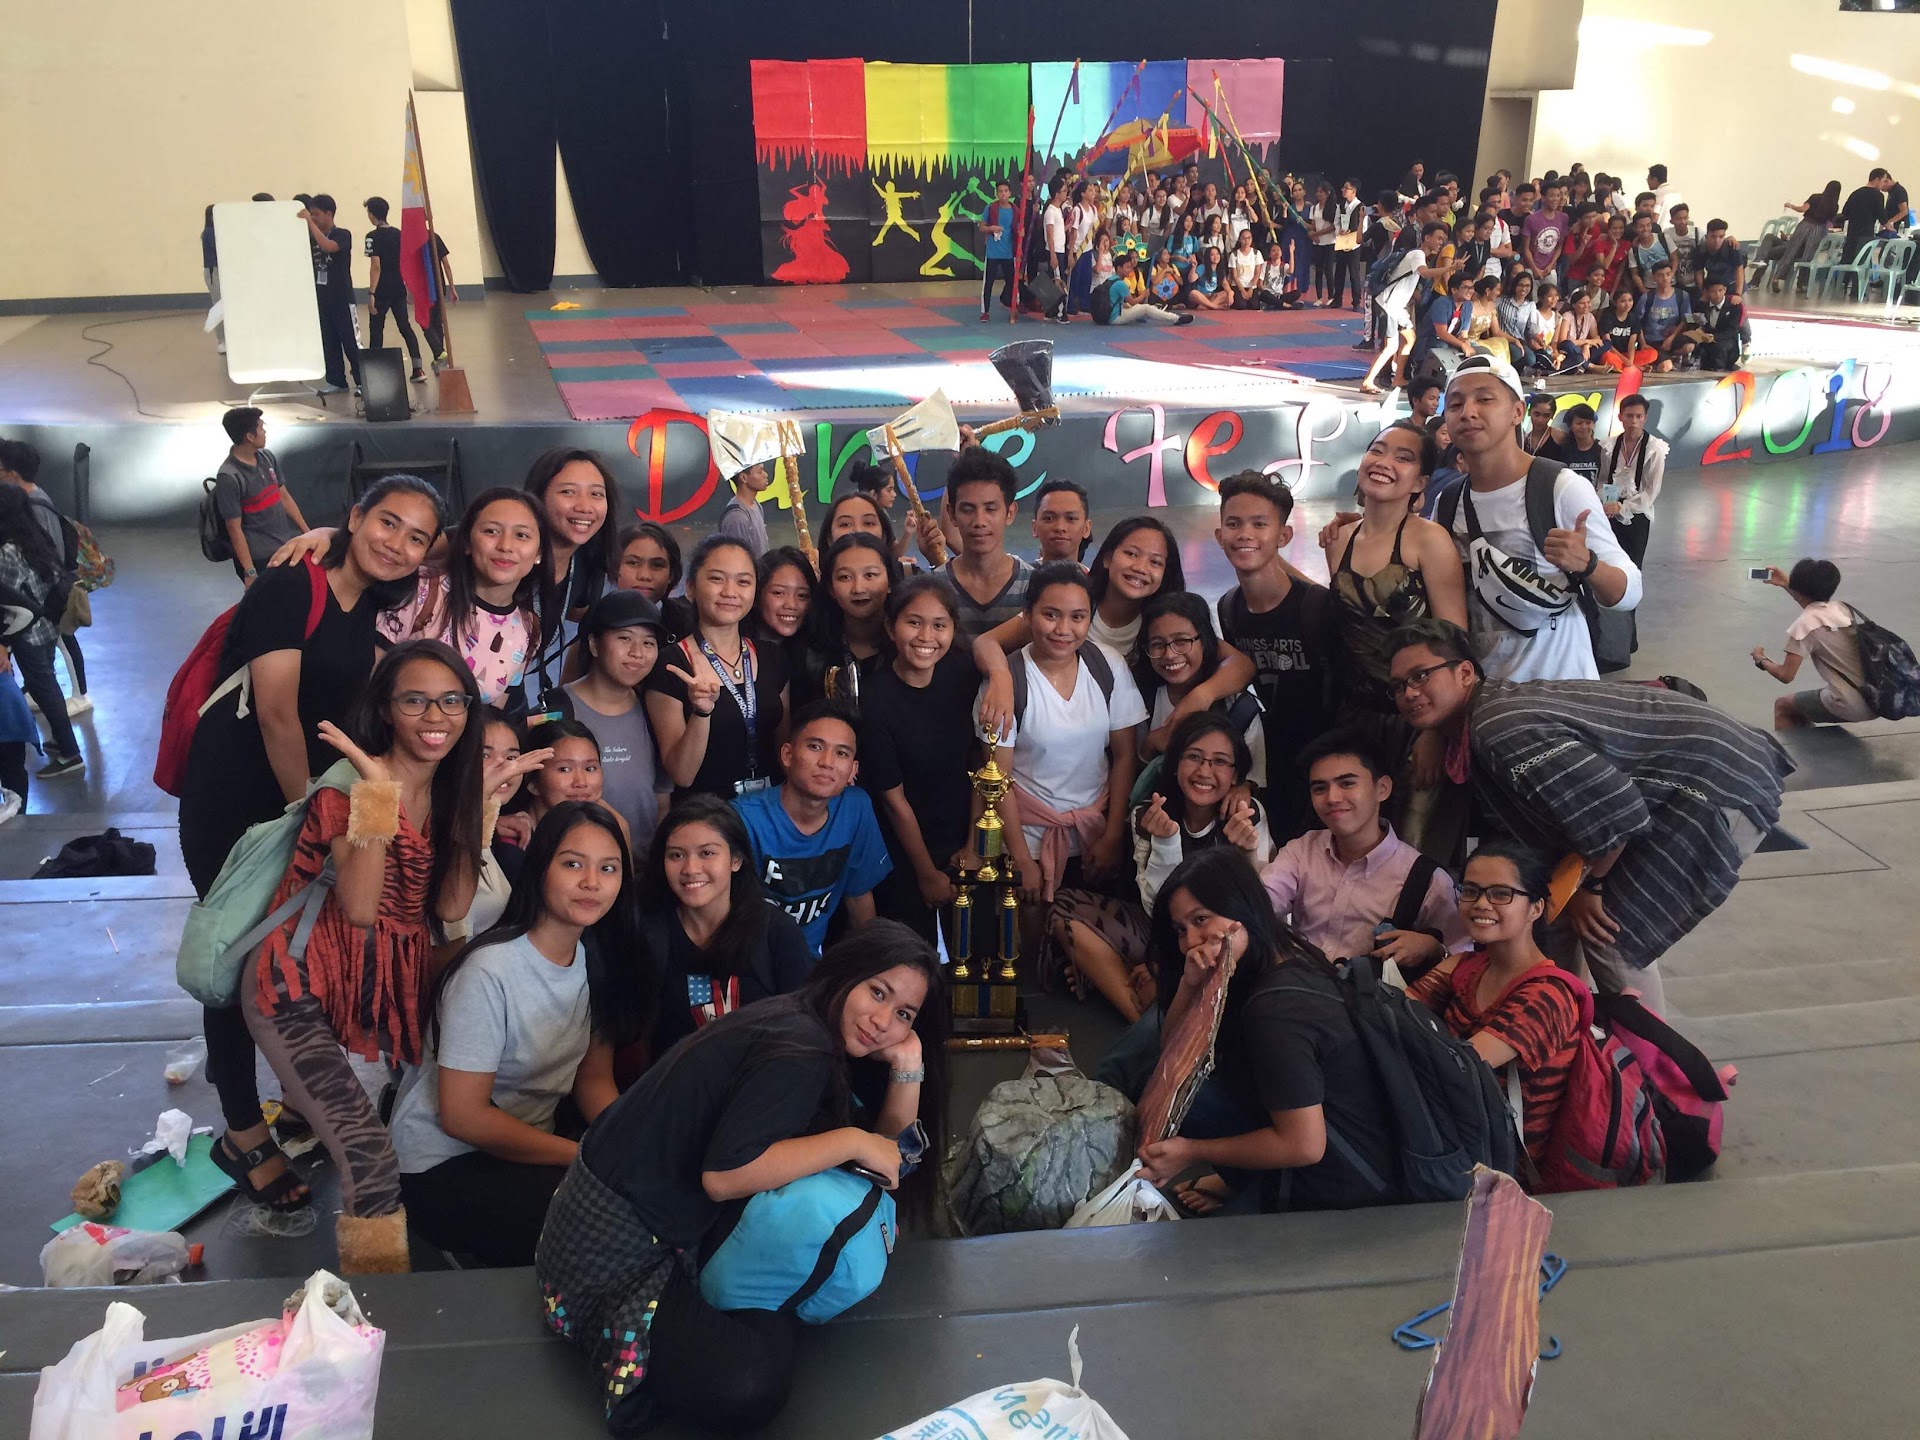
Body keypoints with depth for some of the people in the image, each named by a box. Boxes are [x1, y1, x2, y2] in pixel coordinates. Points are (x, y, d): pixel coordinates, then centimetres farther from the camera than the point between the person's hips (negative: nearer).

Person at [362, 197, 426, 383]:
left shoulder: (373, 236, -11)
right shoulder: (398, 233, 7)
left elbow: (376, 266, -17)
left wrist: (371, 293, -17)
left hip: (381, 291, -5)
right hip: (399, 289, 5)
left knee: (376, 330, 4)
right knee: (405, 327, 7)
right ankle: (418, 370, 1)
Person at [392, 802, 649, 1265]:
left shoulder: (598, 960, 0)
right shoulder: (490, 971, -23)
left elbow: (594, 1079, 4)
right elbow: (461, 1115, -20)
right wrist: (587, 1157, -21)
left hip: (526, 1147, 7)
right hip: (442, 1169, -7)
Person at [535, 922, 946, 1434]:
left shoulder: (805, 1027, 5)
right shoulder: (800, 1050, -22)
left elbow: (888, 1153, 10)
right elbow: (724, 1174, -31)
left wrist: (908, 1068, -8)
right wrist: (852, 1140, -23)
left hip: (673, 1224, 10)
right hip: (610, 1251, -9)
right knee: (745, 1390, -26)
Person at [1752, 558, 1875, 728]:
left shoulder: (1804, 623, -13)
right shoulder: (1843, 608, 8)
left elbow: (1786, 675, -11)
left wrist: (1761, 660, 8)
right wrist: (1786, 584, 39)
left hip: (1849, 707, -7)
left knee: (1782, 706, 17)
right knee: (1802, 703, 29)